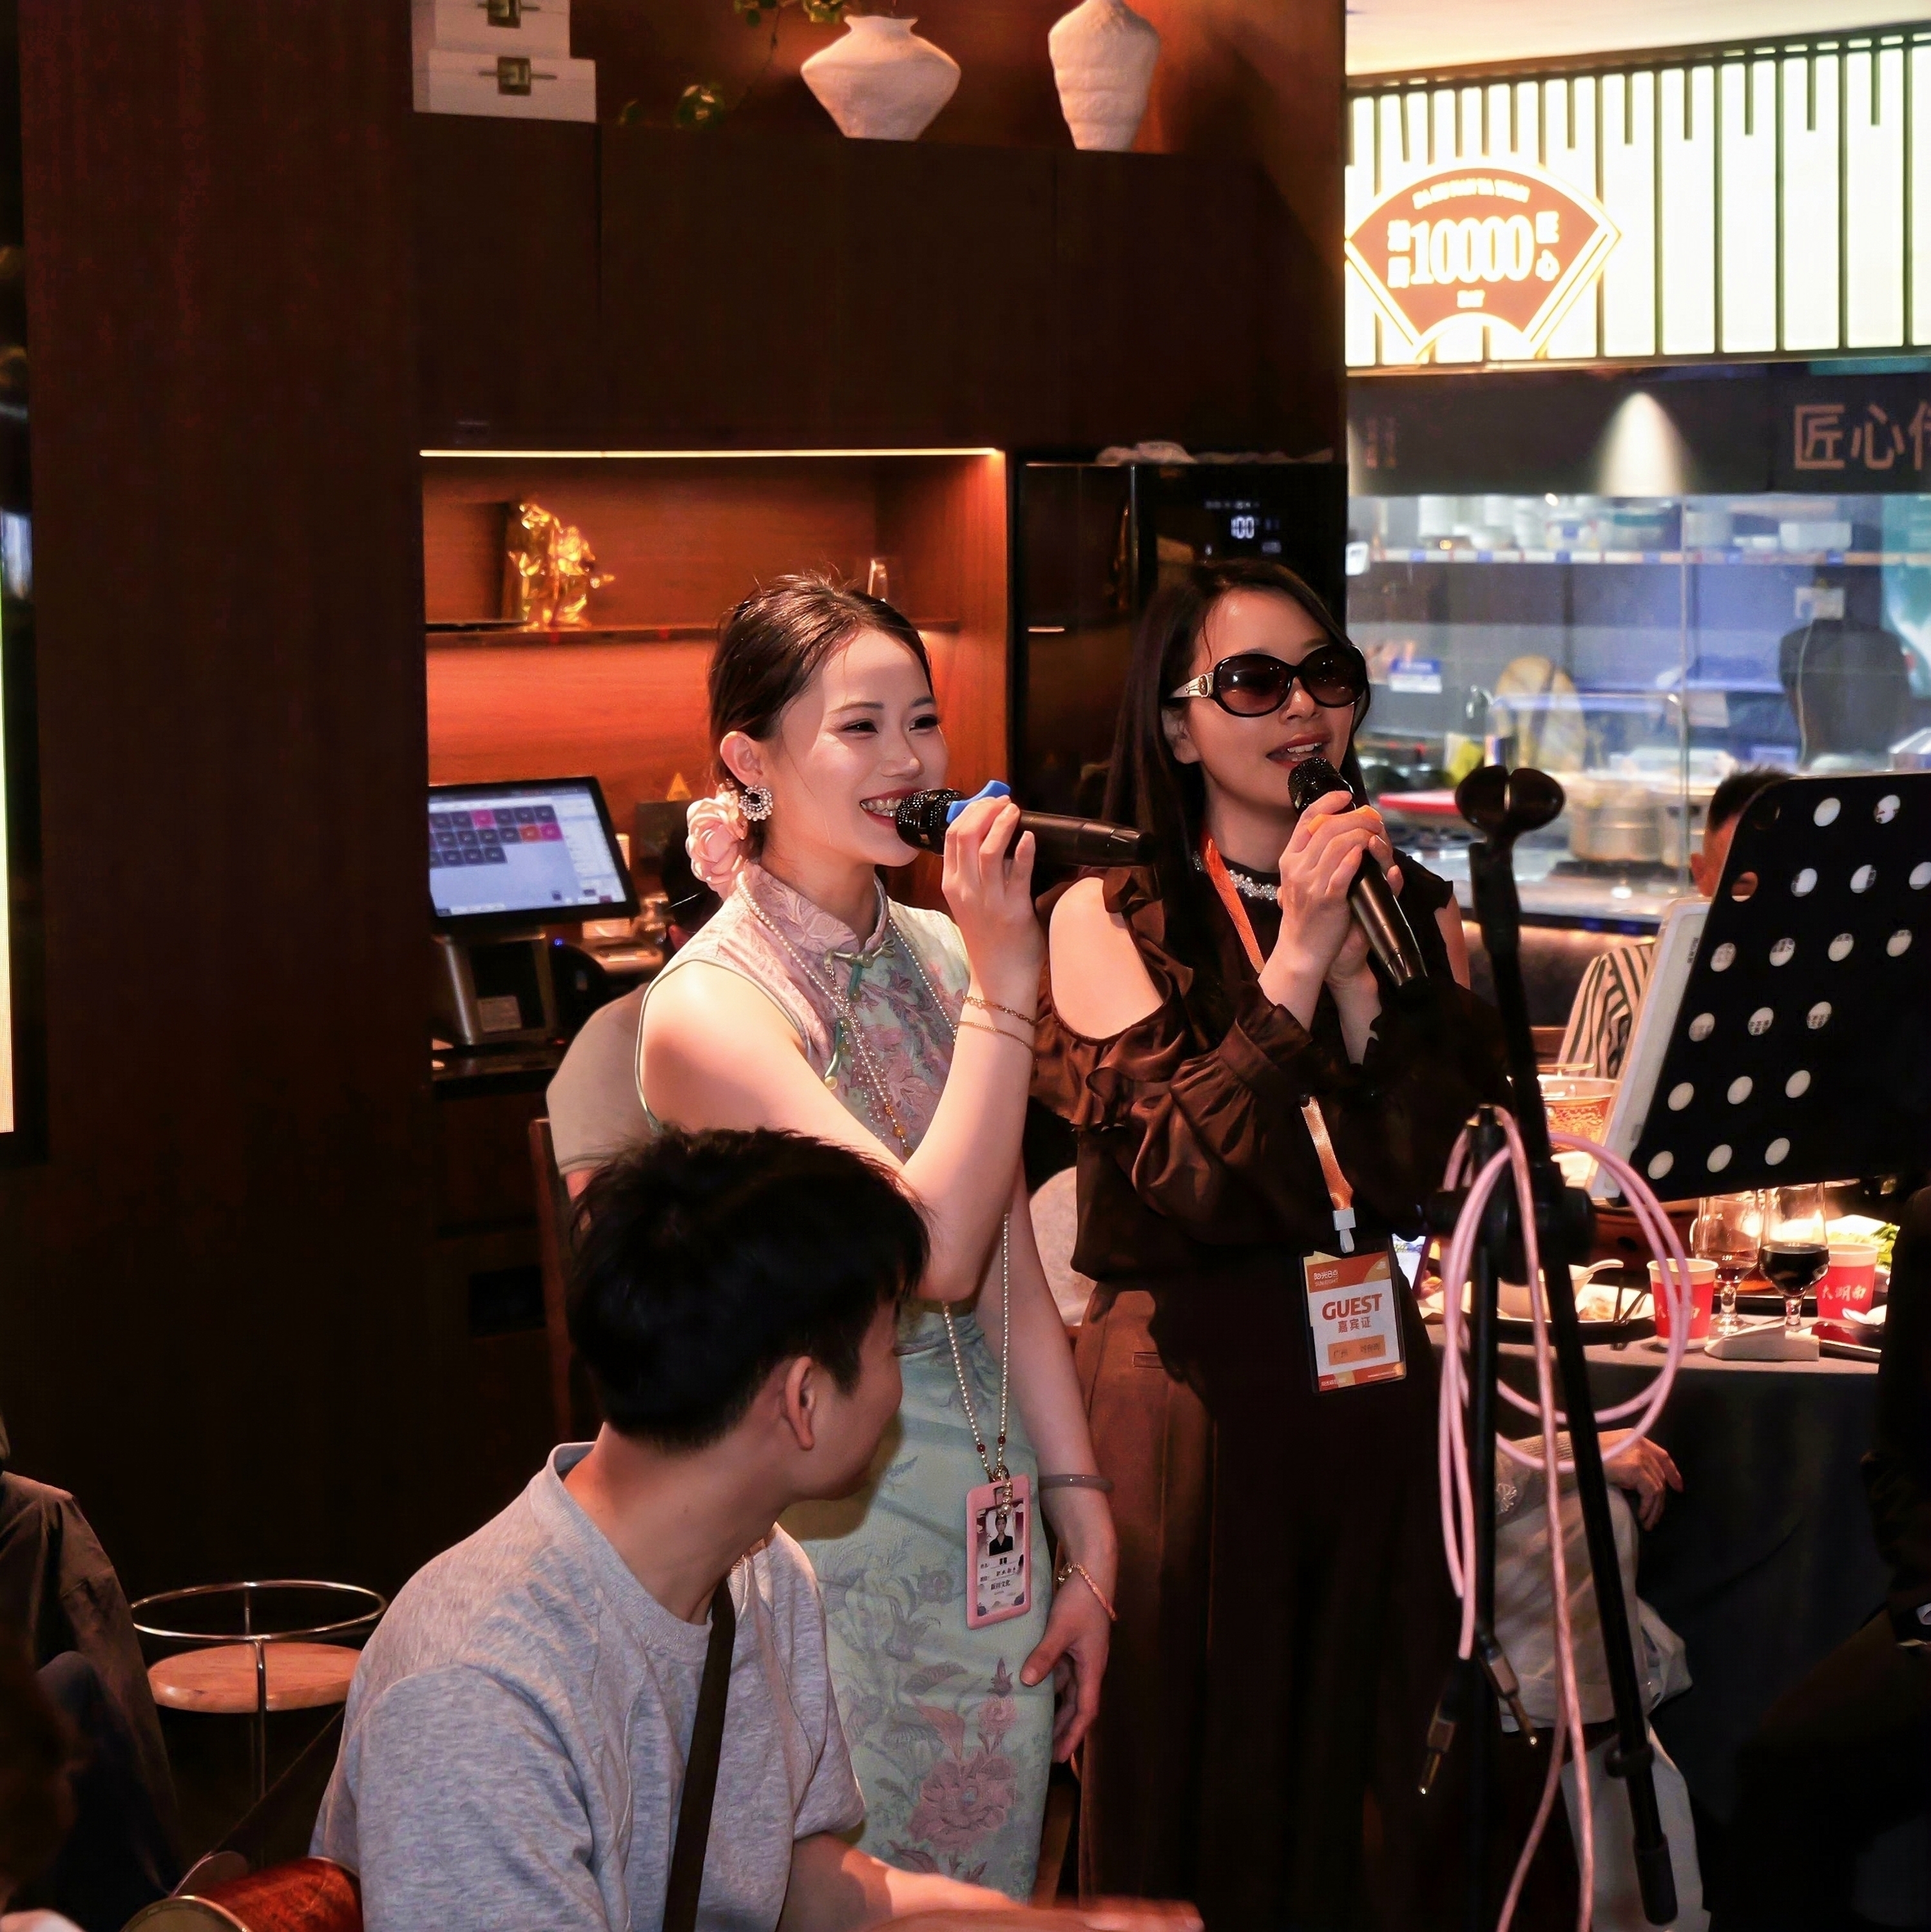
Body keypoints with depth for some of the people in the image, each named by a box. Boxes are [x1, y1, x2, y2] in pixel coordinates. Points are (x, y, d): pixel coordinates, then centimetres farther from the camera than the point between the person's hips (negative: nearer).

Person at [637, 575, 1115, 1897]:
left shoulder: (936, 956, 5)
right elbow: (932, 1249, -24)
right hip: (832, 1530, -6)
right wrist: (1004, 989, -23)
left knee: (998, 1885, 14)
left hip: (992, 1520, 6)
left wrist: (1089, 1539, 6)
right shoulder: (711, 1006, -14)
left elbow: (1015, 1277, 8)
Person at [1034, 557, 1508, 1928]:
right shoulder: (1111, 918, -4)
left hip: (1372, 1384, 4)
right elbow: (1189, 1175, -17)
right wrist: (1293, 964, -18)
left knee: (1373, 1765, 13)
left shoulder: (1412, 908, 8)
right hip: (1190, 1389, -4)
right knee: (1201, 1783, 6)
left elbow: (1440, 1175, -4)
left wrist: (1362, 969, -13)